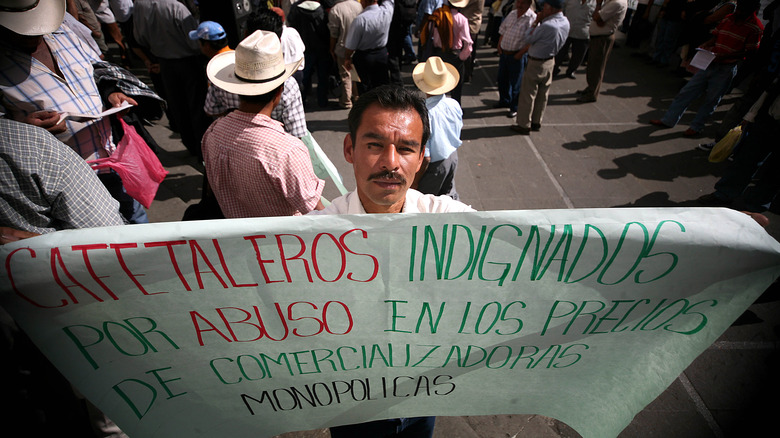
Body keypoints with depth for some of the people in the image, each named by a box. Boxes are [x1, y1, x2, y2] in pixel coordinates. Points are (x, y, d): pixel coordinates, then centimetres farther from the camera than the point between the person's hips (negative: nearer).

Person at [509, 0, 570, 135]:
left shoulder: (547, 25, -26)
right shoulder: (565, 22, 1)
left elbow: (527, 40, -14)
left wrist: (536, 22, -7)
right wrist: (523, 51, 10)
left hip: (536, 63, -8)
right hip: (550, 61, 8)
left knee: (527, 95, 3)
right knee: (542, 95, 16)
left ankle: (524, 125, 11)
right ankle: (536, 122, 27)